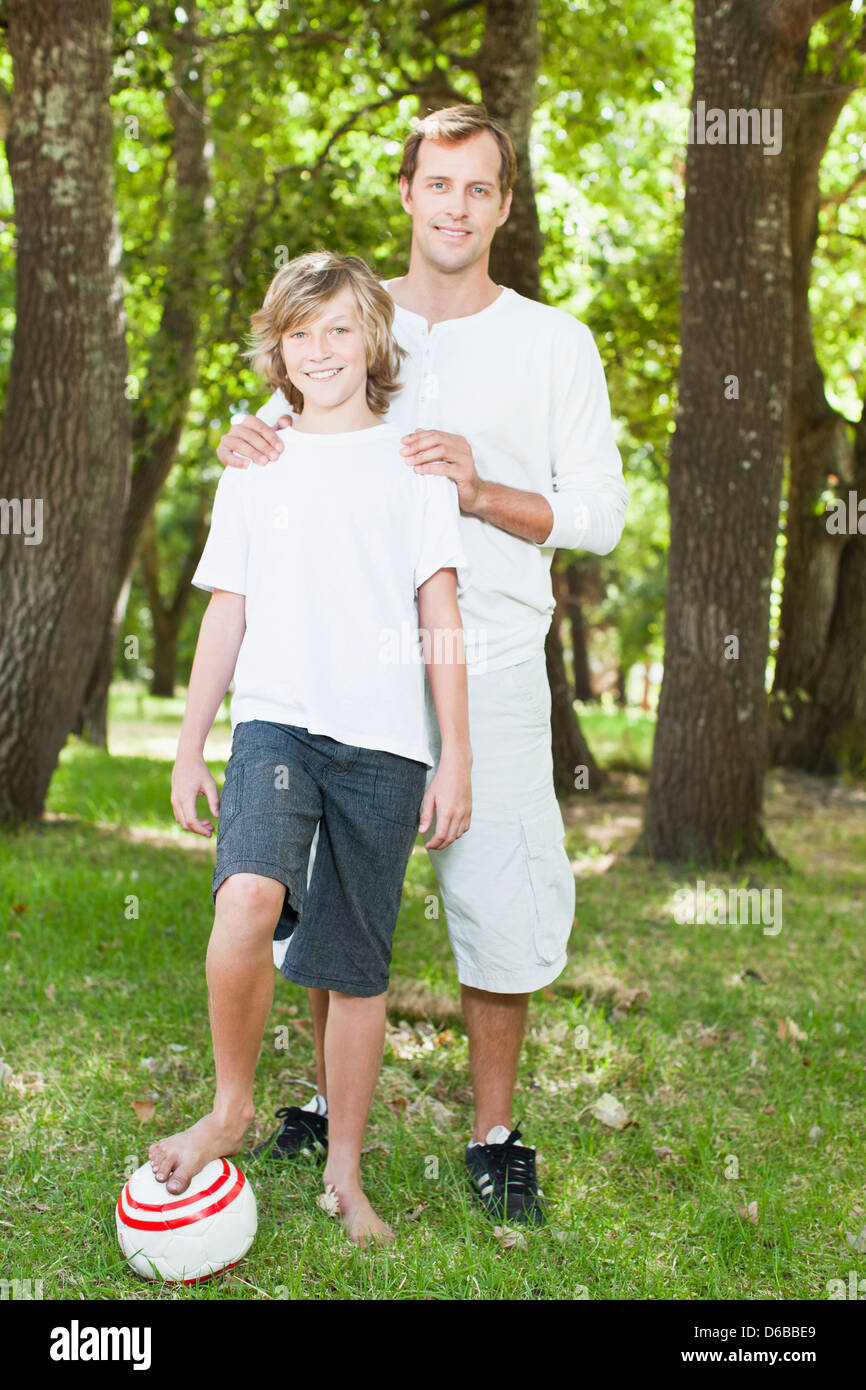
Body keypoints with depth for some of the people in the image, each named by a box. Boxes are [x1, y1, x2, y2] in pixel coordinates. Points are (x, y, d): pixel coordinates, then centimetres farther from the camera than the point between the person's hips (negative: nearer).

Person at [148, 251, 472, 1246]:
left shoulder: (411, 462, 8)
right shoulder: (254, 469, 13)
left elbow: (440, 617, 5)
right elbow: (226, 614, 15)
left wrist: (456, 756, -1)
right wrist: (189, 748, 11)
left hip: (385, 741, 0)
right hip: (275, 721, 0)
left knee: (357, 963, 4)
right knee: (249, 900, -27)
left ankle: (345, 1171, 19)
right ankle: (231, 1107, -4)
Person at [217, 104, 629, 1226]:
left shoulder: (555, 344, 3)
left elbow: (600, 516, 0)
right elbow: (292, 415, 17)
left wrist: (479, 491, -17)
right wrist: (246, 444, -8)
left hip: (490, 673, -2)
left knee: (499, 904, -1)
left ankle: (493, 1137, 16)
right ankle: (327, 1105, 27)